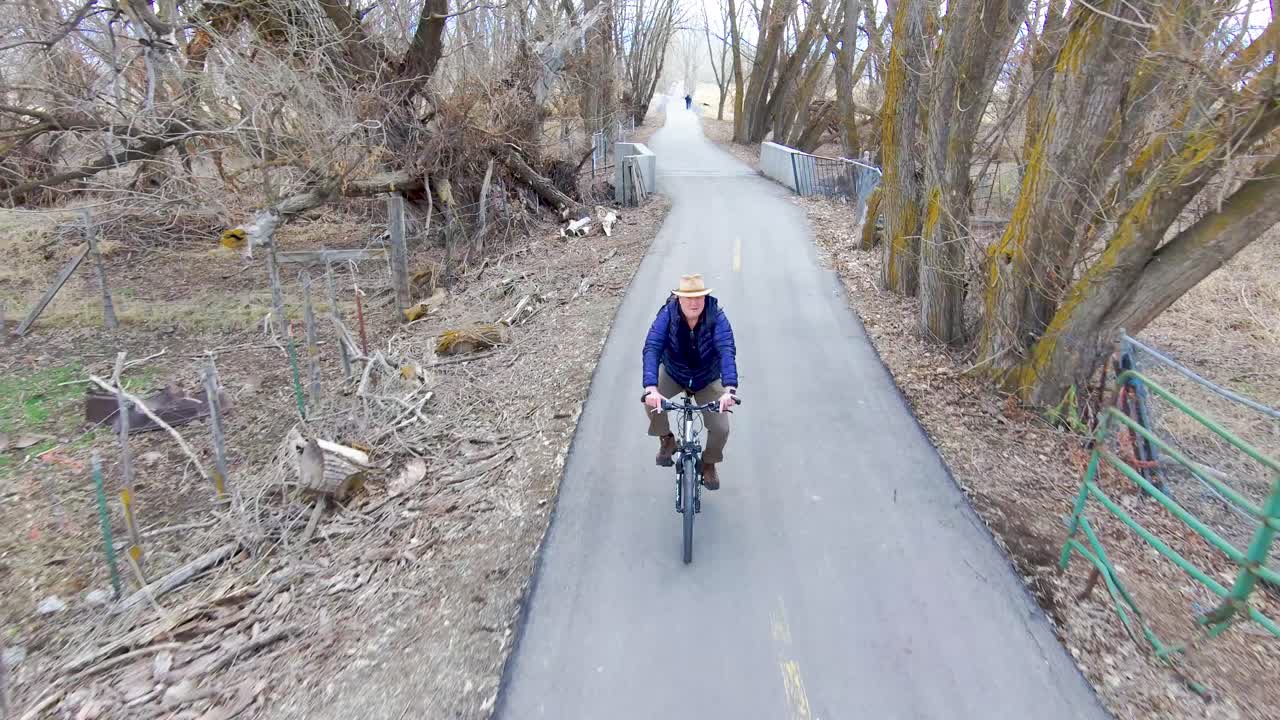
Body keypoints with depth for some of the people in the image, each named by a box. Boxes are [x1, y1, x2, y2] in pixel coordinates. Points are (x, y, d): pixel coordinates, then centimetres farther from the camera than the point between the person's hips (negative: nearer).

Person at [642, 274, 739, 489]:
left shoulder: (716, 317, -26)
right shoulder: (668, 314, -26)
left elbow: (727, 351, -38)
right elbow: (651, 348, -35)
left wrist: (730, 389, -53)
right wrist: (651, 388, -50)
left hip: (708, 380, 0)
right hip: (672, 374, 0)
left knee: (721, 428, -11)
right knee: (651, 401, -29)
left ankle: (708, 464, 23)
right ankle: (666, 440, 3)